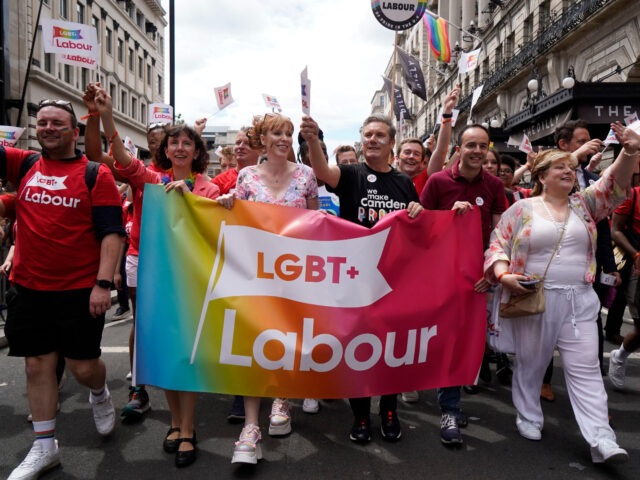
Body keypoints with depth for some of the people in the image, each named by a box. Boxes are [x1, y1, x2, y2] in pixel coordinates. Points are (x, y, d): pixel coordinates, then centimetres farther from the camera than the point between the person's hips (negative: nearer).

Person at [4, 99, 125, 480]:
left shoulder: (95, 174, -4)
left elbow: (112, 233, -9)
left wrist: (103, 283, -15)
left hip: (81, 289, -4)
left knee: (83, 366, 2)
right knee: (38, 365, 10)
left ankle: (100, 394, 39)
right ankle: (45, 447, 25)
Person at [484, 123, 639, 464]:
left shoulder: (584, 205, 11)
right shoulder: (521, 209, 1)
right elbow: (498, 245, -1)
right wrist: (504, 275, -18)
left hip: (579, 301, 3)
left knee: (585, 368, 0)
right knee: (530, 362, 10)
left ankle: (601, 439, 2)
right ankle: (528, 419, 28)